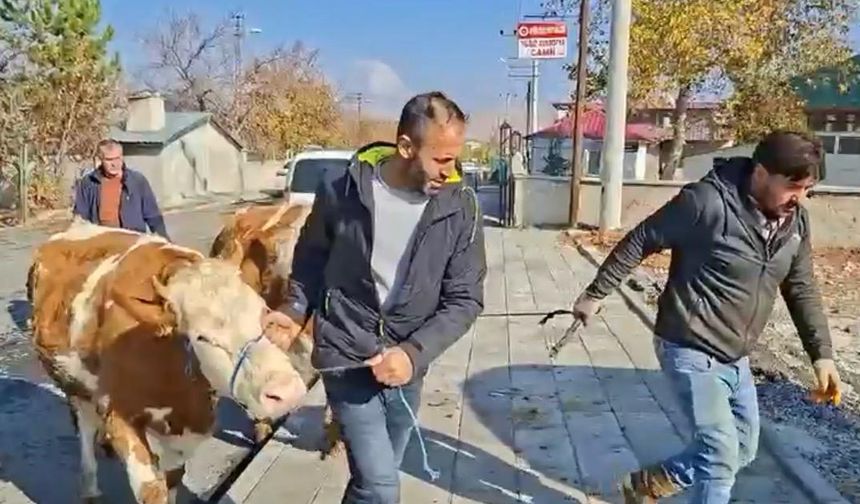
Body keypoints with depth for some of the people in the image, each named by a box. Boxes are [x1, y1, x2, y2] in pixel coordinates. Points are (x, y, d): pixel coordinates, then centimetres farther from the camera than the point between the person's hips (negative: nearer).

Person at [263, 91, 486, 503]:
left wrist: (414, 352, -19)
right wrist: (297, 308, -3)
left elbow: (465, 299, -7)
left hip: (406, 366, 3)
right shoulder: (341, 189, -12)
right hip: (346, 359, -3)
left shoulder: (461, 207, -10)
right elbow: (312, 254, 9)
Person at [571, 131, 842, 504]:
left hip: (734, 358, 8)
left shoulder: (795, 220, 1)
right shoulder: (707, 201, -21)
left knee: (742, 449, 16)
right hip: (691, 351, -8)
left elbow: (802, 289, 12)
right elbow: (639, 243, -12)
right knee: (721, 453, -8)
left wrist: (822, 354, 8)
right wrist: (595, 293, -6)